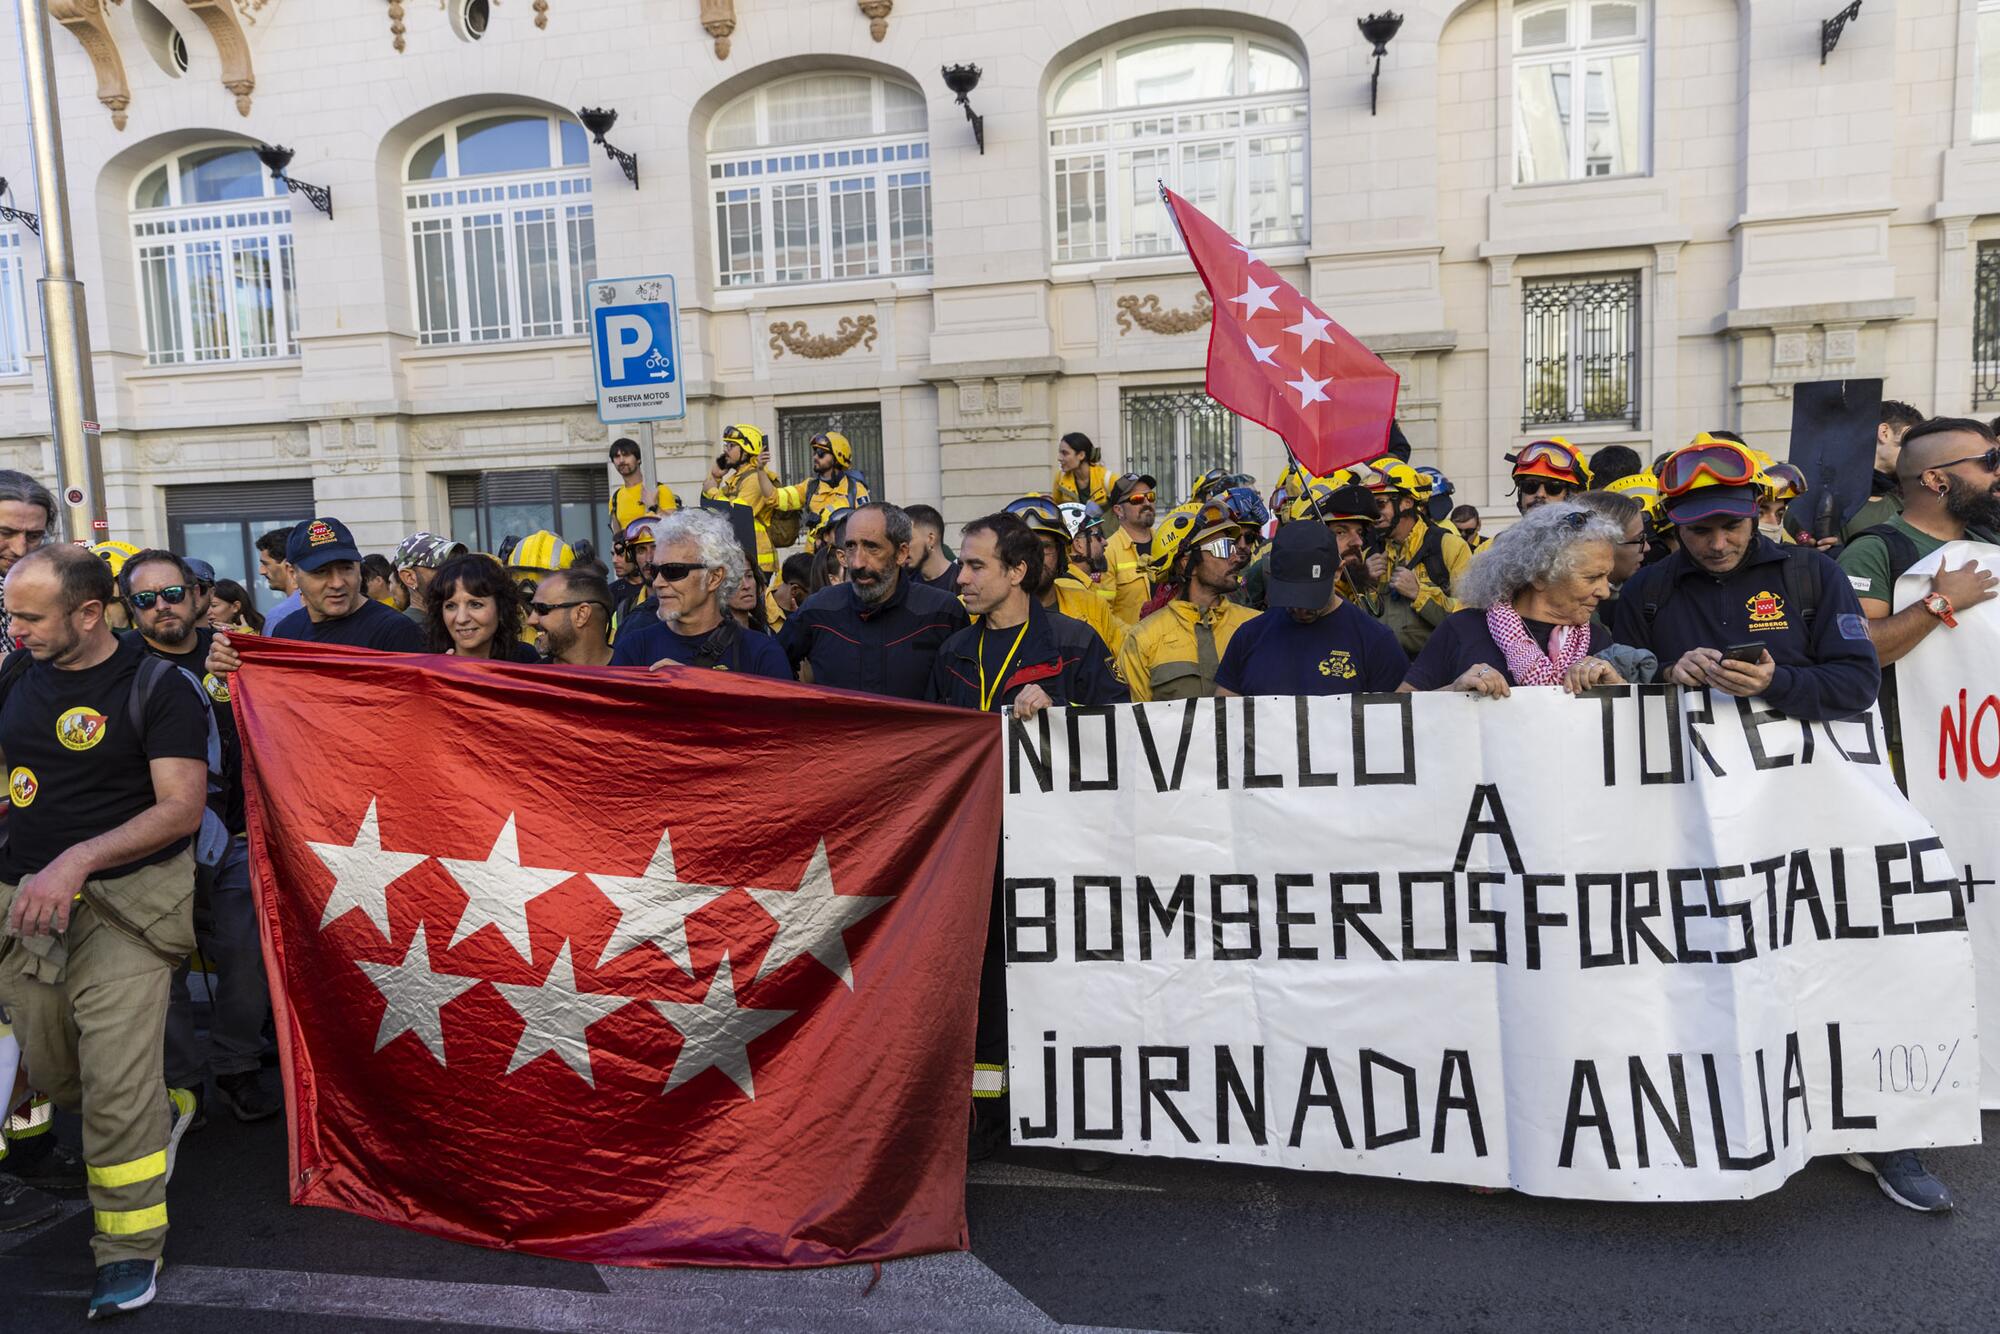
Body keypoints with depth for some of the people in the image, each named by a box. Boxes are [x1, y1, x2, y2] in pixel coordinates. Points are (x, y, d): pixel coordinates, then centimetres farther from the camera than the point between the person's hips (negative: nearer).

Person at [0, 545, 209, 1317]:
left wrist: (77, 861, -23)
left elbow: (183, 806, -15)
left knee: (117, 1083, -10)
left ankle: (129, 1246, 6)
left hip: (125, 899, -6)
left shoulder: (158, 687, -10)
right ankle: (162, 1112, 42)